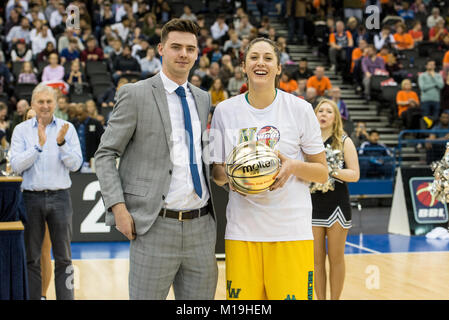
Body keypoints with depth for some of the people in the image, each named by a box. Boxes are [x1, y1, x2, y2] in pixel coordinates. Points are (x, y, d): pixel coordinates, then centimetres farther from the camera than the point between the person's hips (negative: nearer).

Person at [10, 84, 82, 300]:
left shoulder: (67, 128, 5)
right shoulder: (21, 130, 4)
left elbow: (75, 164, -2)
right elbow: (16, 165, -6)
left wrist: (61, 143, -17)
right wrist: (39, 146, -17)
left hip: (60, 197, 0)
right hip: (32, 197, 0)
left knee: (63, 258, 4)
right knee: (31, 258, 6)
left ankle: (66, 297, 8)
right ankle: (33, 297, 13)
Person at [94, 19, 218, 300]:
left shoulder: (203, 99, 15)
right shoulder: (135, 94, -3)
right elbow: (105, 155, -3)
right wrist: (118, 207, -14)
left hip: (202, 225, 5)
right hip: (156, 226, -5)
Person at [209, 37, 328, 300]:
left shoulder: (300, 109, 2)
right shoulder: (225, 111, 7)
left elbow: (322, 172, 6)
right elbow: (216, 173, 13)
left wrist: (294, 166, -14)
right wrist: (229, 175, -10)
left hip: (292, 230, -1)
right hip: (242, 228, 1)